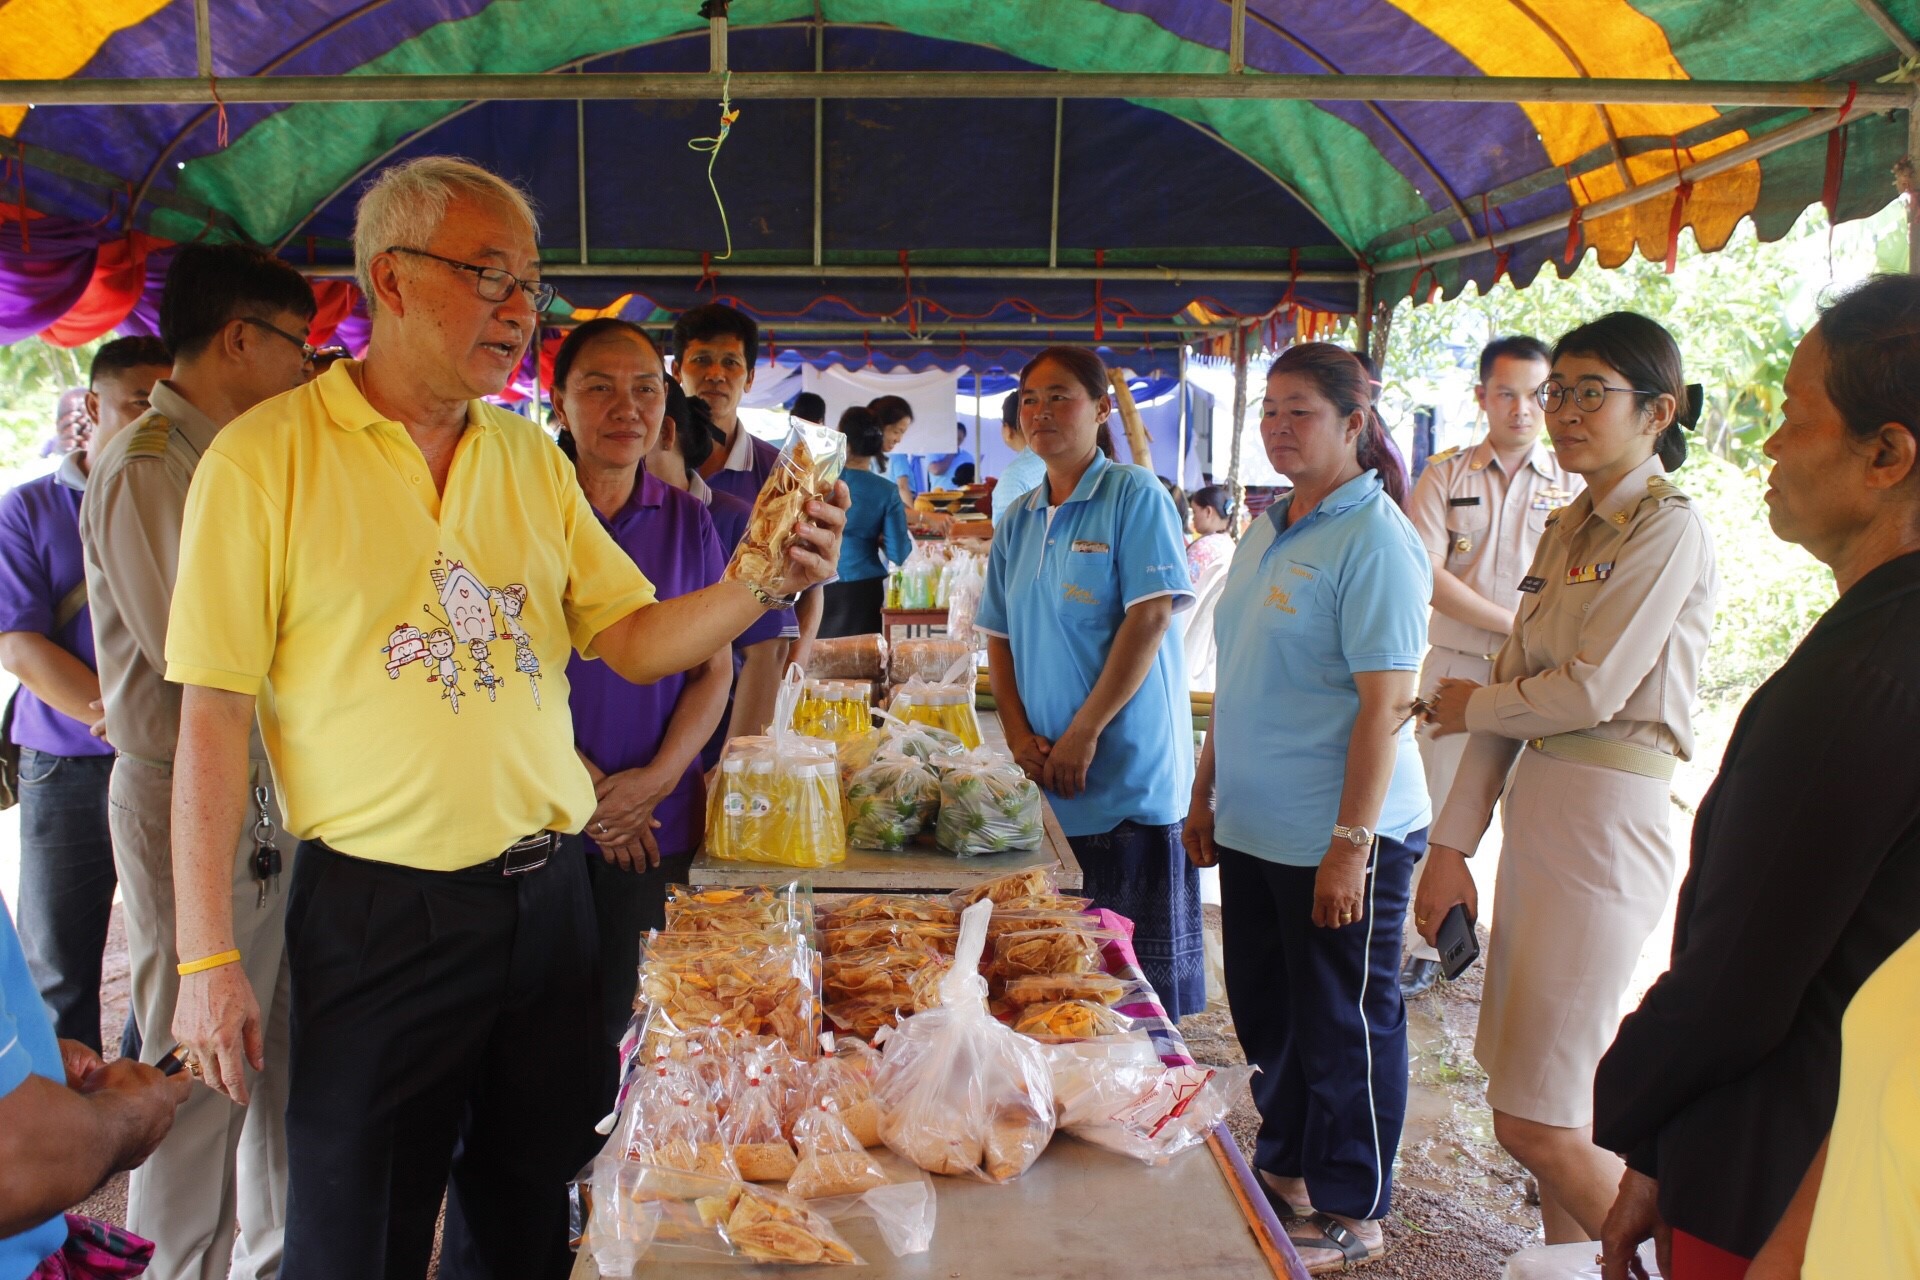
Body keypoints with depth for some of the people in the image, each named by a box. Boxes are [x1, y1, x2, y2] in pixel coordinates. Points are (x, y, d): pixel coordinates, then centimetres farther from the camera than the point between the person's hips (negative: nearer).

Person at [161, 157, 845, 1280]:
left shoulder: (531, 456, 8)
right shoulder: (266, 458, -7)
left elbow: (637, 642, 6)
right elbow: (214, 710, -9)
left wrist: (763, 584, -12)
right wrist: (207, 958, -11)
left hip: (548, 892, 5)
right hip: (378, 908, -4)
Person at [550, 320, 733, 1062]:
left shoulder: (687, 520, 7)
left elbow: (714, 670, 7)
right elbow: (494, 664, -5)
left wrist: (657, 778, -7)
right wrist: (576, 779, -12)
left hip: (655, 827, 2)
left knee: (620, 1022, 9)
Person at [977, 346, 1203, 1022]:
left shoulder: (1133, 496, -7)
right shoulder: (1017, 522, 13)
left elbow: (1151, 617, -15)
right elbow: (999, 636, 13)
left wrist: (1084, 733, -16)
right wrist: (1020, 735, -2)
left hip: (1131, 773, -6)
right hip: (1047, 786, 6)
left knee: (1142, 971, 2)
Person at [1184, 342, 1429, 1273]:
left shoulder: (1373, 539, -15)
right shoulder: (1267, 531, 10)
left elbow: (1386, 703, -19)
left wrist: (1351, 842, -21)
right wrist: (1205, 795, 15)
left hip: (1337, 840, -8)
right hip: (1256, 829, 8)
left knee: (1344, 1023, 8)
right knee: (1266, 1012, 19)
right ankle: (1285, 1166, 39)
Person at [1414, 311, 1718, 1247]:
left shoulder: (1669, 530, -9)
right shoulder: (1567, 530, 15)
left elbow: (1591, 690, -16)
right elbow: (1514, 683, 11)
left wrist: (1469, 705, 2)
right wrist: (1451, 844, 7)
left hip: (1607, 819, -8)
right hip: (1538, 810, 8)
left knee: (1536, 1123, -4)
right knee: (1556, 1114, 14)